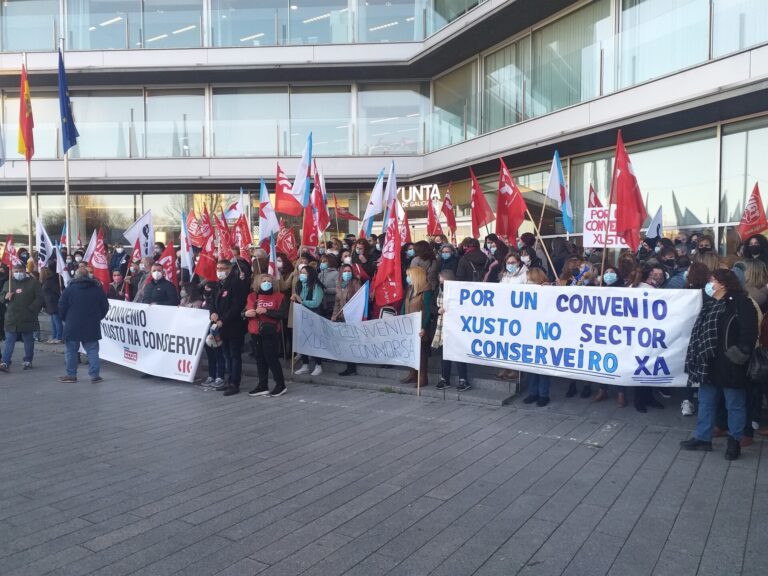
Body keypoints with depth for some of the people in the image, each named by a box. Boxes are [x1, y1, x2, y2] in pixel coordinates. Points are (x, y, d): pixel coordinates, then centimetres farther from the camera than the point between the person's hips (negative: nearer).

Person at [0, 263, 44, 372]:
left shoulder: (33, 282, 1)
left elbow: (40, 298, -2)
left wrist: (31, 309, -12)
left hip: (27, 319, -2)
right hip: (11, 319, 2)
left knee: (28, 341, 8)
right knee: (9, 341, -1)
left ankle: (28, 361, 21)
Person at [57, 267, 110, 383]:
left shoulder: (69, 289, -3)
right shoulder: (97, 289, 4)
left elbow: (62, 307, -4)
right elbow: (105, 307, 7)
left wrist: (66, 319, 11)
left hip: (73, 326, -2)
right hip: (92, 326, 2)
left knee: (71, 350, 8)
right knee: (92, 350, 4)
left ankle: (71, 375, 11)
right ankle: (95, 375, 1)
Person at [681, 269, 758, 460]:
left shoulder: (740, 303, -10)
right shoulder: (710, 304, 14)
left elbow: (749, 331, -17)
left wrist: (741, 353, -21)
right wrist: (697, 357, 15)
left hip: (728, 365, -8)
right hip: (708, 363, 8)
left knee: (734, 404, 7)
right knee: (705, 401, 14)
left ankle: (734, 442, 19)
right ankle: (702, 438, 24)